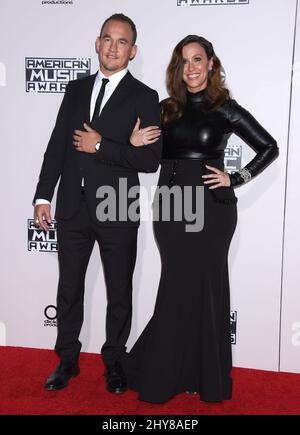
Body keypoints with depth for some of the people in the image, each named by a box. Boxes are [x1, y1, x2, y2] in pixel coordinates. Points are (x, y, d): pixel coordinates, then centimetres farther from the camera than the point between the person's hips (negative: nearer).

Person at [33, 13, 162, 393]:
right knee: (68, 290, 15)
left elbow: (150, 160, -13)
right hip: (72, 208, 4)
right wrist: (43, 196, 3)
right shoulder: (76, 89, 10)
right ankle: (67, 360, 34)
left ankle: (113, 362, 32)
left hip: (117, 212, -3)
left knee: (119, 294, 11)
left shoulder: (144, 98, -3)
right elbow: (56, 145, 8)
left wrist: (100, 146, -14)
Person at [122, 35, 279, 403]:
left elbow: (269, 148, 2)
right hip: (170, 206, 3)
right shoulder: (167, 109, 9)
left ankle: (206, 376, 23)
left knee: (204, 287, 6)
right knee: (178, 288, 9)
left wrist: (236, 179, -5)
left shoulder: (226, 110, 0)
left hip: (211, 207, -3)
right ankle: (169, 372, 24)